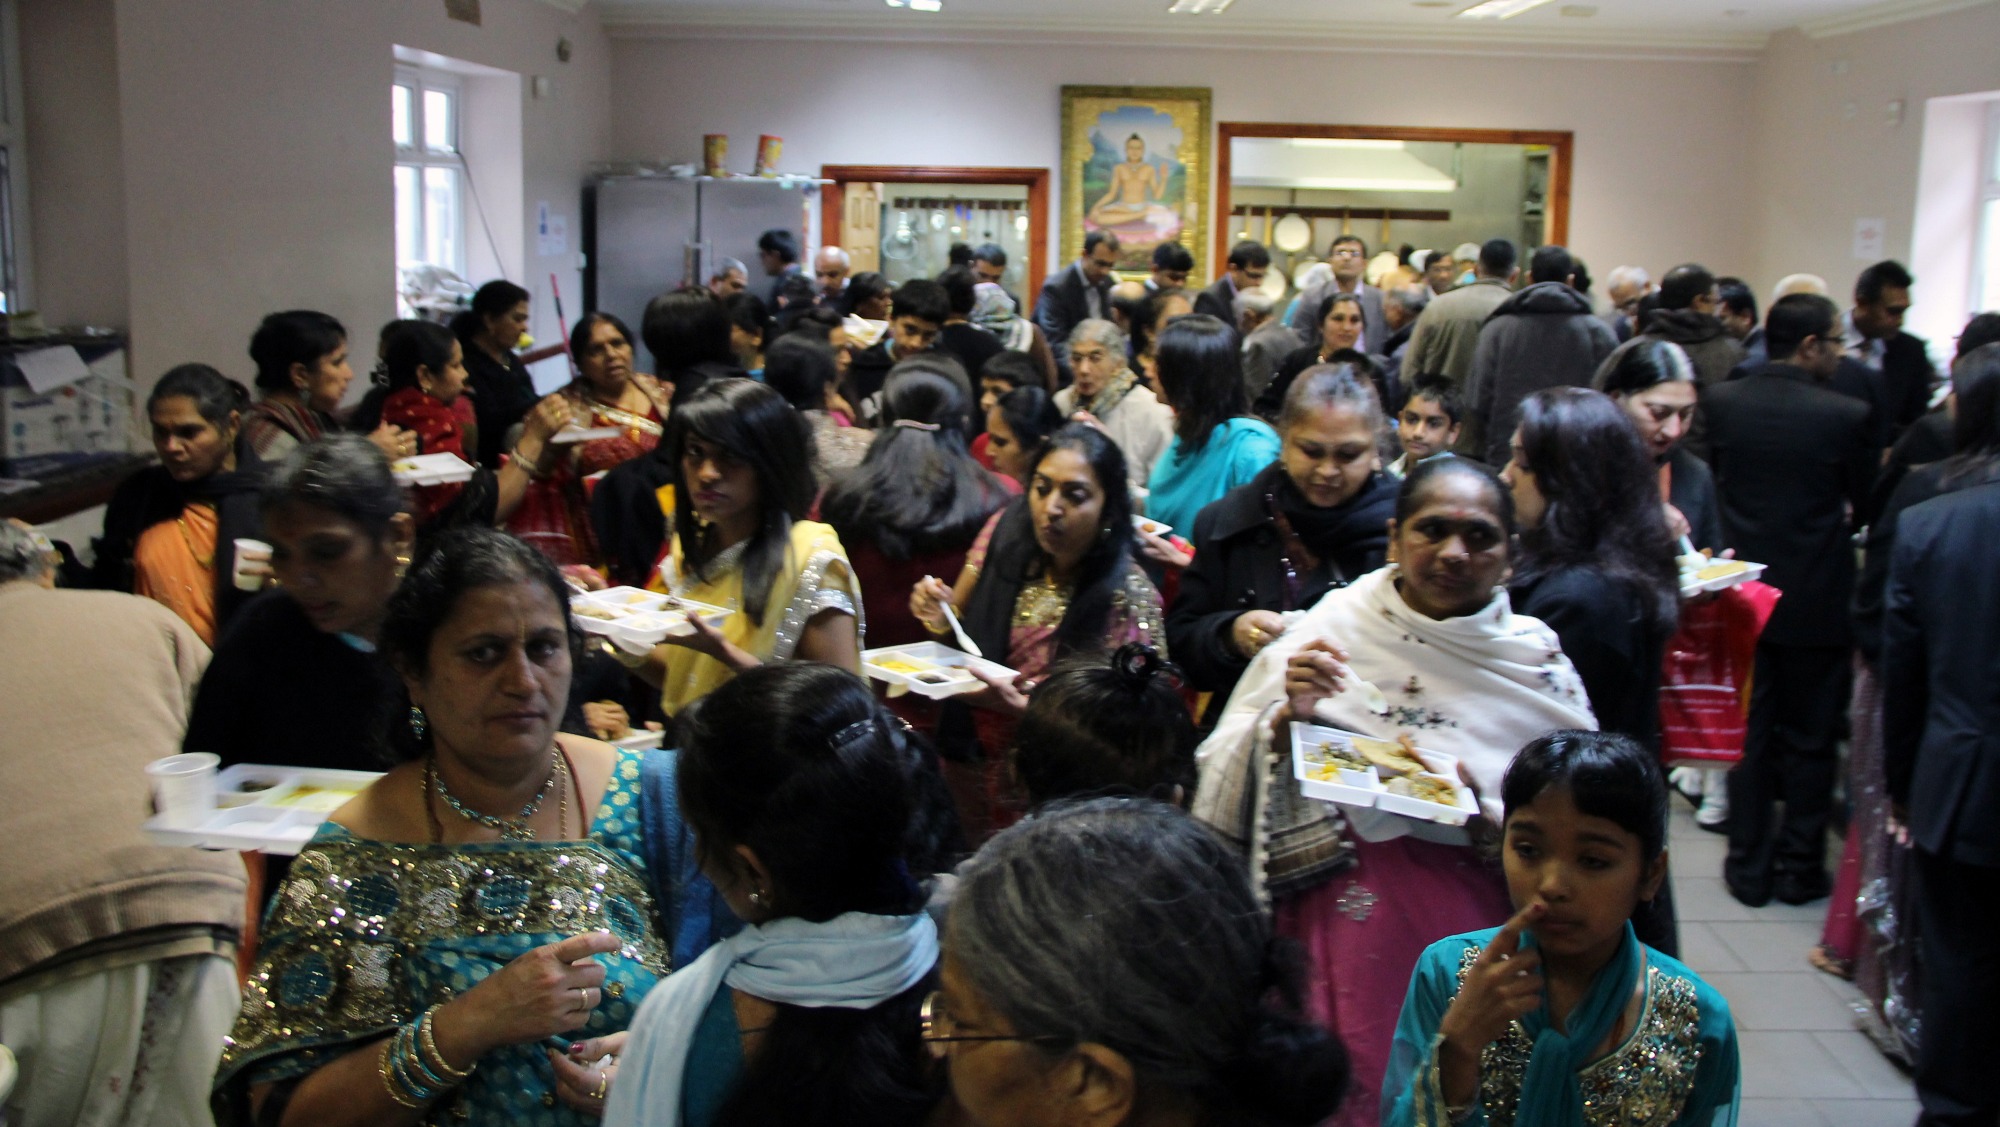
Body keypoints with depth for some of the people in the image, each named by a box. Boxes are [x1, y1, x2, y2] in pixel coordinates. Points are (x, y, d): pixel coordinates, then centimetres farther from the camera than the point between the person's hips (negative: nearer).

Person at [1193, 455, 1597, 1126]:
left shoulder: (1538, 660, 1)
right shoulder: (1332, 629, -3)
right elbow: (1231, 778, -3)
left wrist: (1481, 796, -15)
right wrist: (1287, 717, -20)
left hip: (1476, 934, 1)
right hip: (1343, 918, -1)